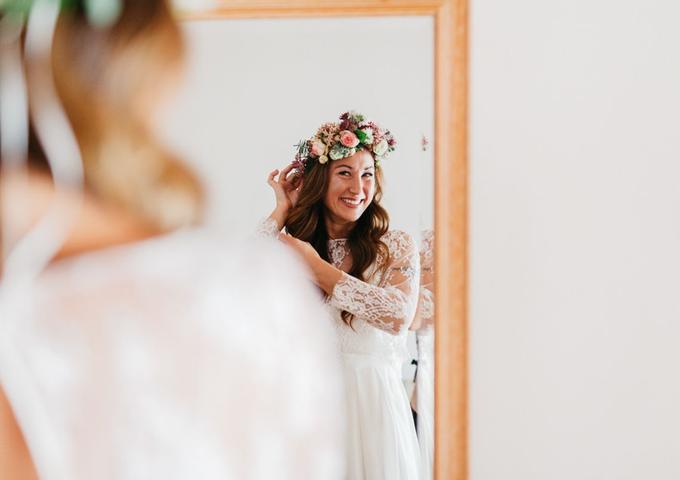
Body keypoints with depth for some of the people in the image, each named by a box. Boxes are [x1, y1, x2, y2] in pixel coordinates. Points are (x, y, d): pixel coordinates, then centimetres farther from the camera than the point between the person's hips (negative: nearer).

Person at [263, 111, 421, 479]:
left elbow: (398, 315, -18)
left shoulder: (396, 247, 0)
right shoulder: (290, 245, 6)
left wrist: (317, 267, -12)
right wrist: (282, 211, -3)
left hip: (370, 404, -2)